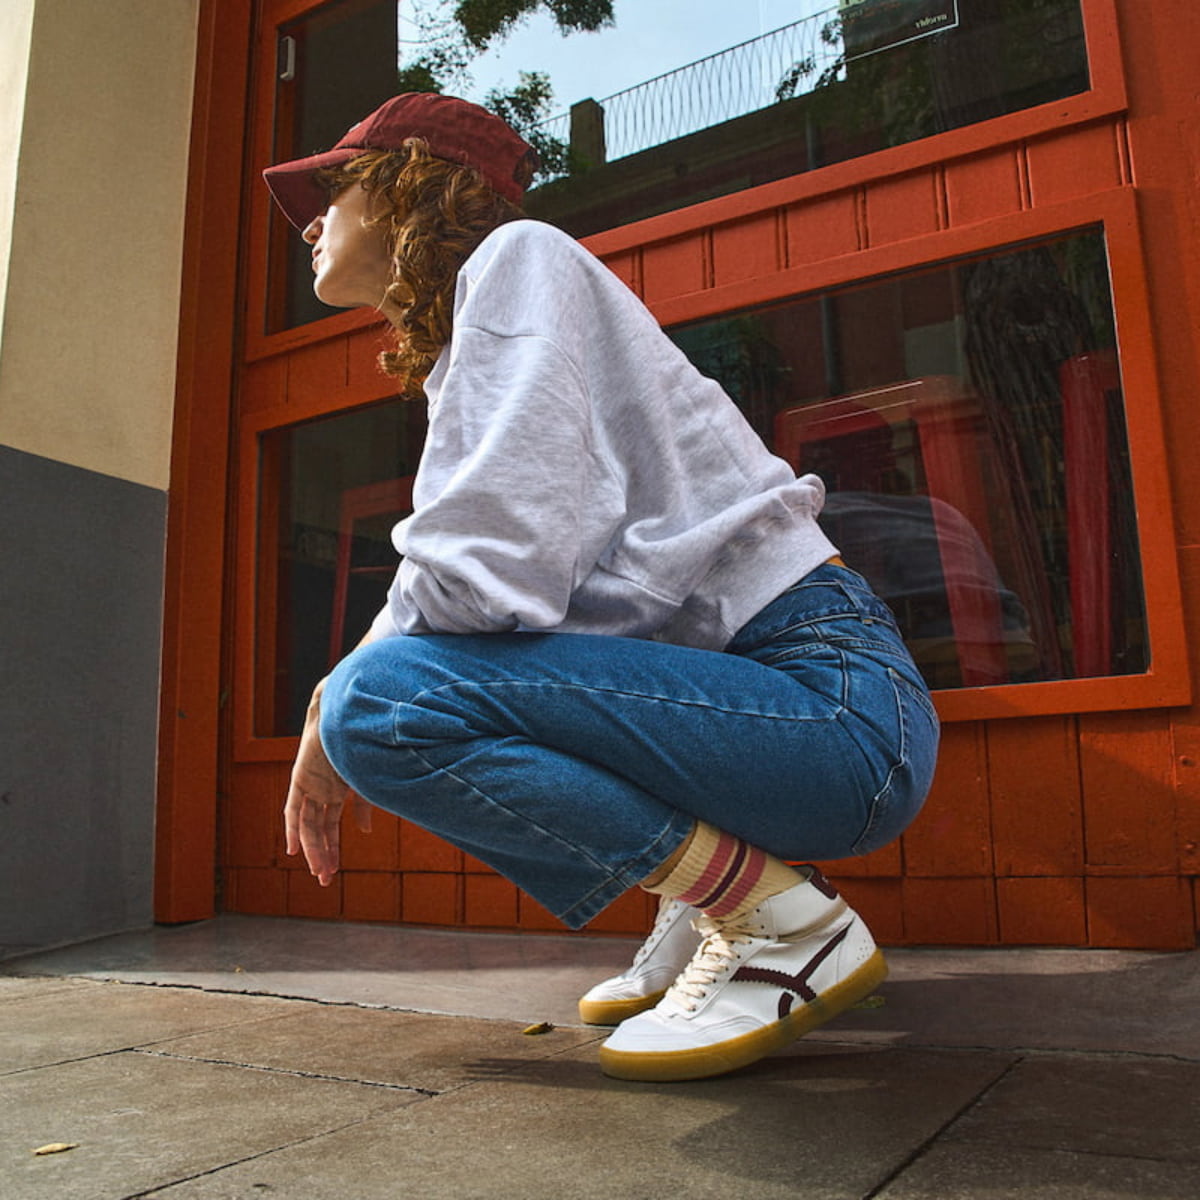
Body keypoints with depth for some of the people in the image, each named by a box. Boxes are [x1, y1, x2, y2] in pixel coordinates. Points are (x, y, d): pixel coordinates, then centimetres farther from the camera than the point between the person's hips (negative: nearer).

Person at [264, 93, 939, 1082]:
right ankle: (709, 909, 12)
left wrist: (335, 712, -6)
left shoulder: (518, 255, -7)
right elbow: (450, 586, 16)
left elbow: (492, 565, -21)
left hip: (832, 705, -9)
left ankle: (787, 926, -8)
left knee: (383, 704, -22)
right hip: (736, 683, 9)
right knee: (380, 681, 15)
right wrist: (338, 693, 1)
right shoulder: (455, 356, 22)